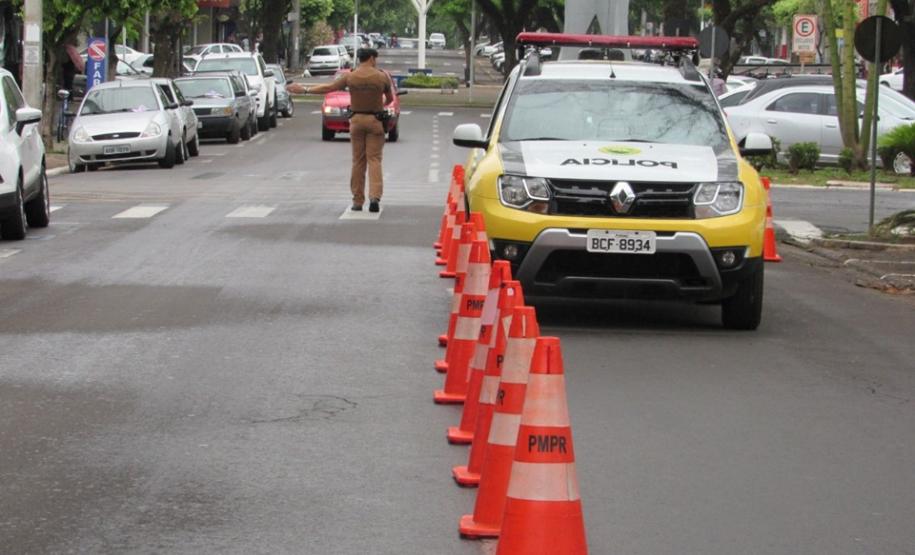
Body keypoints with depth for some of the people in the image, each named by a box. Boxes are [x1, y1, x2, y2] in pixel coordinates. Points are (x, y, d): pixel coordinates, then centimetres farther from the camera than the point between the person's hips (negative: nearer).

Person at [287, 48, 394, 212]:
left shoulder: (350, 77, -4)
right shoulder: (382, 77, -5)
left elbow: (328, 87, 1)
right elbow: (390, 98, 9)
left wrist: (305, 90, 12)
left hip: (356, 119, 1)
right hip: (375, 120, -1)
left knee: (358, 161, 9)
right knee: (374, 159, -1)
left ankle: (358, 200, 12)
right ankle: (374, 197, -19)